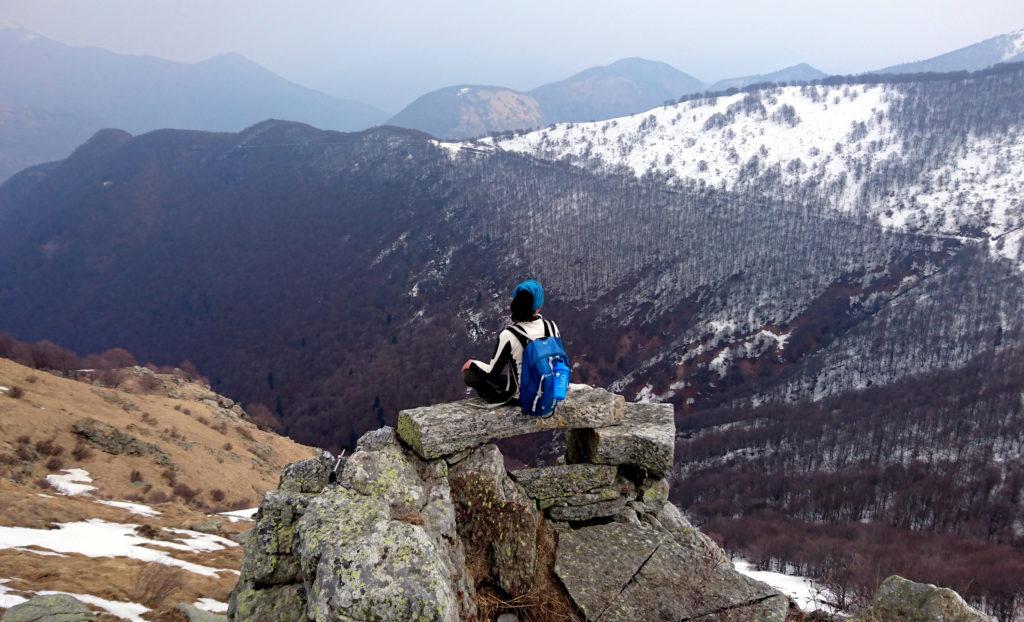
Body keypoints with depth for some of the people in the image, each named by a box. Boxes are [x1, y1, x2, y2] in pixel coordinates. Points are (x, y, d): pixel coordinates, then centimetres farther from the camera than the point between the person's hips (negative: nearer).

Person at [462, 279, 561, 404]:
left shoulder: (509, 336, -27)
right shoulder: (551, 327, -14)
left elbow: (492, 373, -18)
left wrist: (472, 364, 1)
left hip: (518, 395, -5)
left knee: (468, 372, 11)